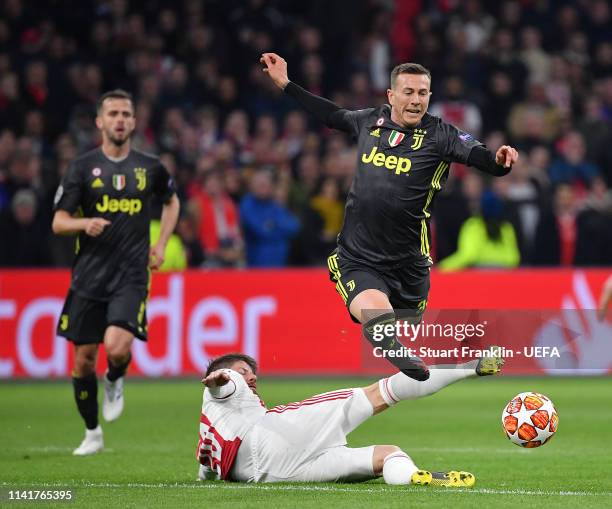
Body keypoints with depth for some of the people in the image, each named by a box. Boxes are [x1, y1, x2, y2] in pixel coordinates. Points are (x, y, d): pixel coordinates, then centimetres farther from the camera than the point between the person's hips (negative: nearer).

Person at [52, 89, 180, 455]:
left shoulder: (149, 167, 5)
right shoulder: (83, 167, 0)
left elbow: (171, 201, 26)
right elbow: (58, 222, -1)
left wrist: (161, 245, 13)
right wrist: (84, 223, -23)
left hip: (131, 276, -1)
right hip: (89, 274, 1)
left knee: (117, 347, -23)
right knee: (84, 357, 4)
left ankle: (115, 381, 13)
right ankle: (93, 432, 22)